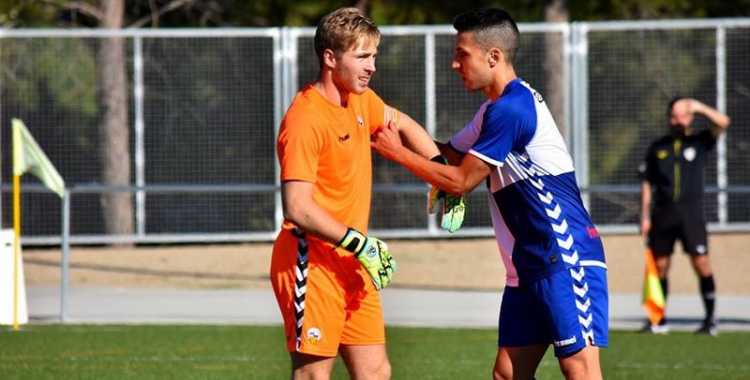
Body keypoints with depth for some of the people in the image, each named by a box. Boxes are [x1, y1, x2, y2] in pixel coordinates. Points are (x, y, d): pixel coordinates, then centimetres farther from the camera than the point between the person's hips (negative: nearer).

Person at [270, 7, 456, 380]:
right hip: (312, 263, -9)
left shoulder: (360, 100, 9)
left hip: (350, 265, 9)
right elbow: (297, 208, -24)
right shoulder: (305, 120, -18)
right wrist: (358, 243, -21)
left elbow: (401, 123, 31)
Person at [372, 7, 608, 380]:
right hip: (528, 267, 10)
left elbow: (461, 181, -11)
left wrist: (397, 152, -2)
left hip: (566, 258, -10)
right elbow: (447, 154, 26)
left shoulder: (512, 108, -15)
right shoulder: (494, 110, 17)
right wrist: (393, 123, 11)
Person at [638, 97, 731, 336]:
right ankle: (658, 321, 11)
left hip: (691, 211, -2)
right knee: (659, 266, 3)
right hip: (663, 212, 2)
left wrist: (699, 108, -11)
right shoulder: (657, 148, 13)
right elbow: (647, 183, 12)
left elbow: (722, 123, -7)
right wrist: (645, 216, 5)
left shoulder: (699, 143, 8)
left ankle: (711, 319, -4)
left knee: (701, 263, -9)